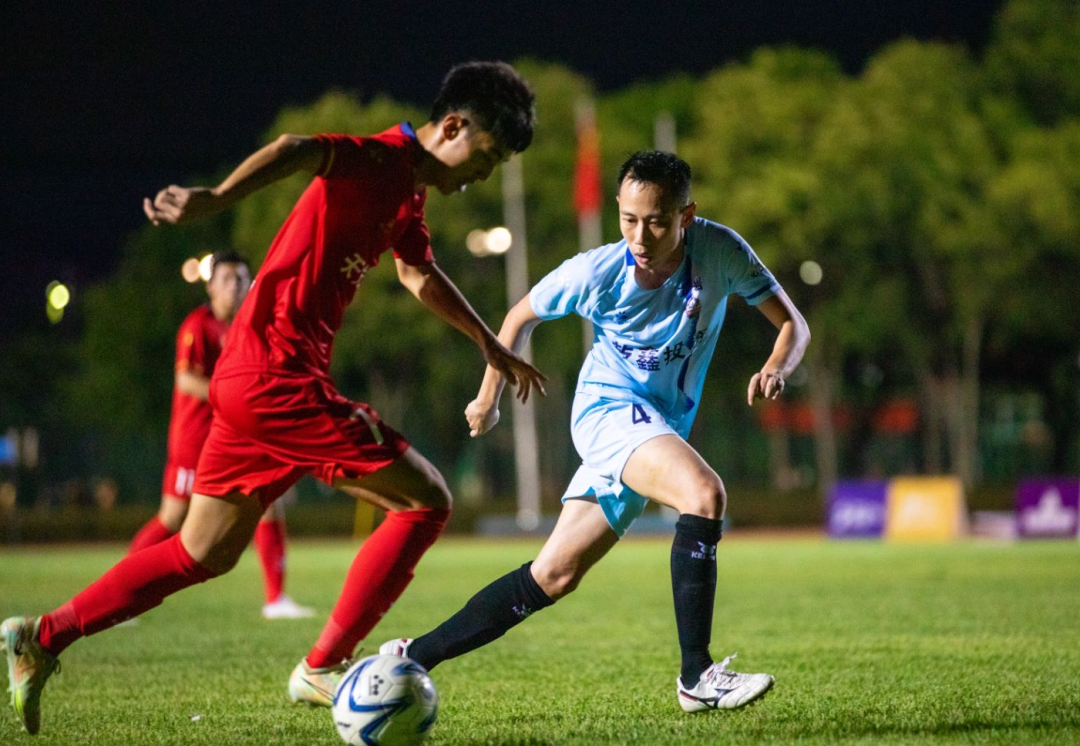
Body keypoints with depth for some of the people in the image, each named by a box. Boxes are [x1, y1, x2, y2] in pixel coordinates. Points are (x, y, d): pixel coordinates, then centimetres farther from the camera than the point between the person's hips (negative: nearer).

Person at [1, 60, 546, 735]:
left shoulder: (410, 196, 18)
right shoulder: (382, 159, -12)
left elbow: (421, 274, 38)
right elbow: (298, 150, -32)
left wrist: (491, 346, 46)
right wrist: (217, 198, -50)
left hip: (251, 382, 10)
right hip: (281, 376, -10)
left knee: (204, 553, 16)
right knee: (426, 499, -7)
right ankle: (324, 667, -3)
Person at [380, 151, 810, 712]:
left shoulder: (719, 251, -14)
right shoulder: (596, 273, -16)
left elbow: (792, 323, -7)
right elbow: (522, 315, 4)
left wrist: (776, 367, -28)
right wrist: (489, 397, 11)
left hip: (662, 430, 4)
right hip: (609, 407, -4)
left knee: (553, 576, 4)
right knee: (705, 494, -31)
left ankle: (412, 658, 13)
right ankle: (697, 677, -30)